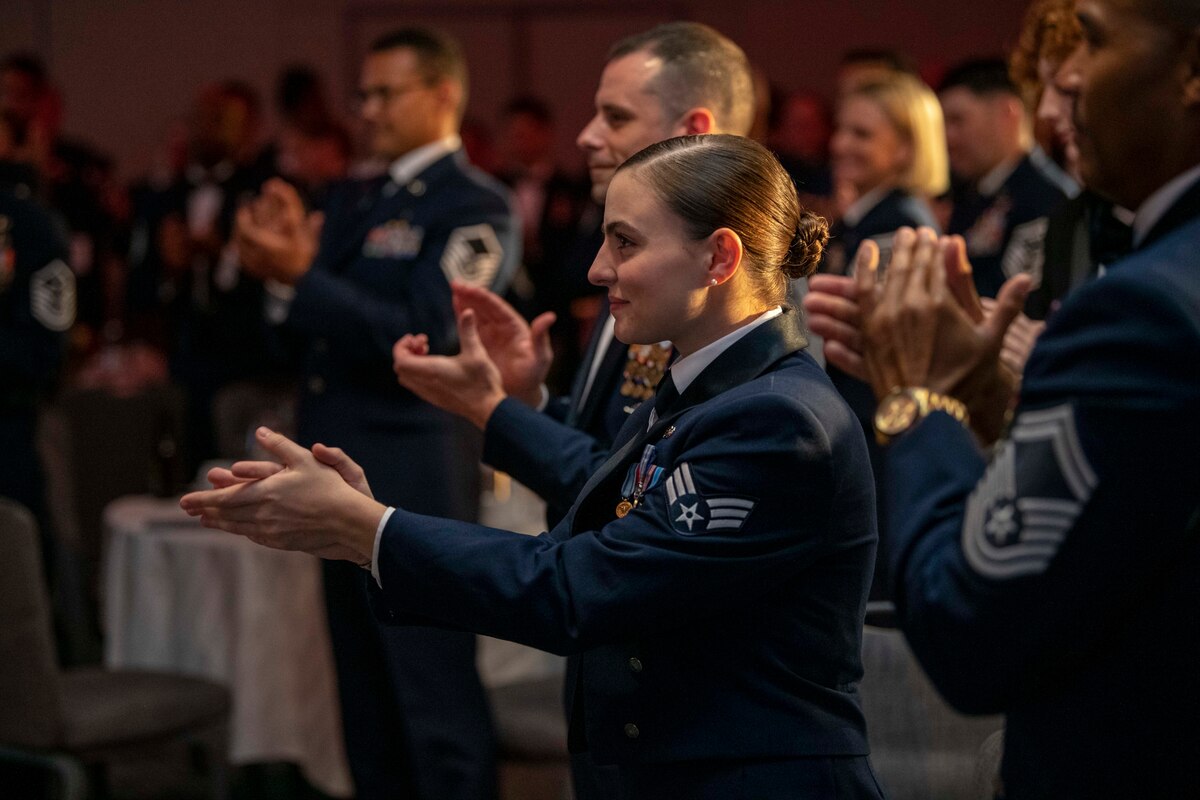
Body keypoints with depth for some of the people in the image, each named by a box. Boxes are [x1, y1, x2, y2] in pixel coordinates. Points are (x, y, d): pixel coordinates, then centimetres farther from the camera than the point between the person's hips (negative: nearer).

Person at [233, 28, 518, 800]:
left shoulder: (475, 207, -8)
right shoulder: (355, 201, 15)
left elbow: (417, 336, -18)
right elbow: (314, 328, 13)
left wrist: (301, 274, -22)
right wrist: (277, 265, -6)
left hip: (416, 481, -8)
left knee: (437, 697, -5)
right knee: (366, 698, 15)